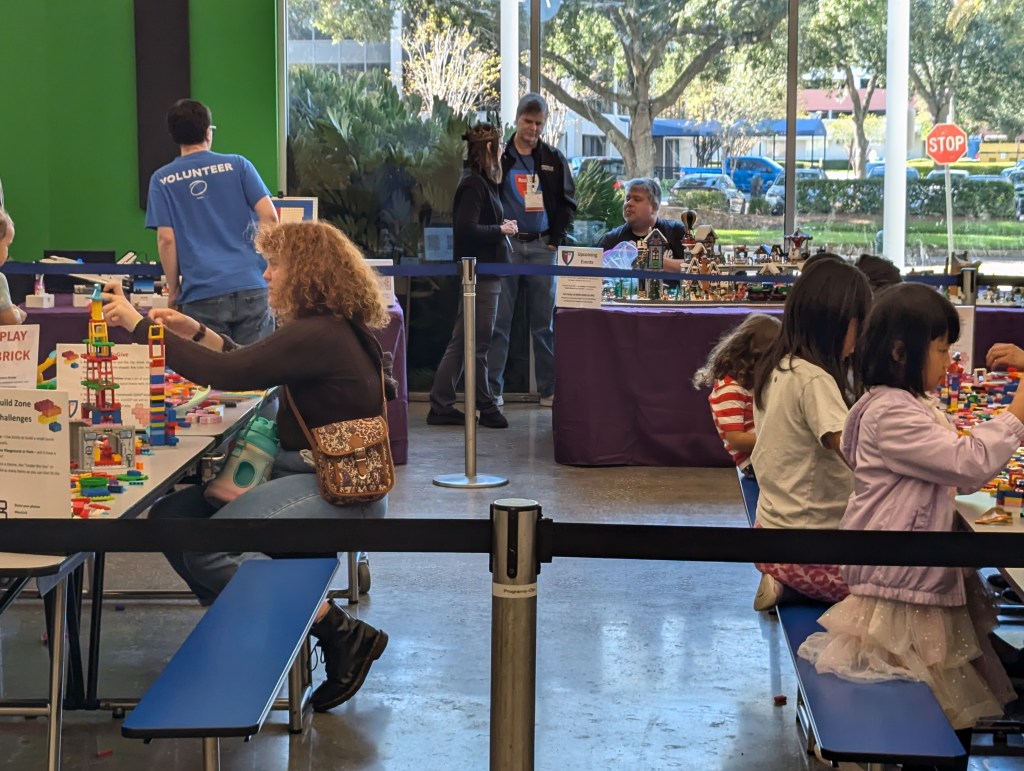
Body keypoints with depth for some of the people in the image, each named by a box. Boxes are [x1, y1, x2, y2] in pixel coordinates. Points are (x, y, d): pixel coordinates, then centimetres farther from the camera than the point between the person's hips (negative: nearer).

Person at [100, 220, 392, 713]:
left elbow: (226, 373, -25)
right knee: (169, 517, 2)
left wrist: (138, 325, -18)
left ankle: (344, 635, -14)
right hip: (310, 474, 10)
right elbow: (254, 370, 25)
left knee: (209, 547, -24)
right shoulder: (327, 328, 13)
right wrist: (198, 333, 14)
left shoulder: (317, 336, -19)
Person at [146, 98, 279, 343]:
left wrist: (173, 288, 8)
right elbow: (269, 216, 0)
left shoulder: (163, 180, 6)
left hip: (202, 294, -1)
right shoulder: (237, 165, 6)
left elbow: (166, 239, -2)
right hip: (251, 286, 1)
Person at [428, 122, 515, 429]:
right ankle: (486, 409, 9)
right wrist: (501, 230, -14)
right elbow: (467, 229, -24)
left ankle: (442, 407, 14)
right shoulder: (473, 185, -15)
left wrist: (502, 229, 9)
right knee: (479, 344, 0)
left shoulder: (479, 182, 15)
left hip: (483, 272, 10)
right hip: (481, 273, -10)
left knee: (461, 342, 11)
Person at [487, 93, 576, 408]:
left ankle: (549, 389, 11)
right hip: (506, 245, -2)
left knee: (544, 322, 6)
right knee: (499, 320, -2)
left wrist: (556, 240, 2)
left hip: (542, 247, 2)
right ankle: (492, 390, 1)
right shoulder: (498, 157, 3)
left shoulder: (554, 159, 9)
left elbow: (567, 202, 13)